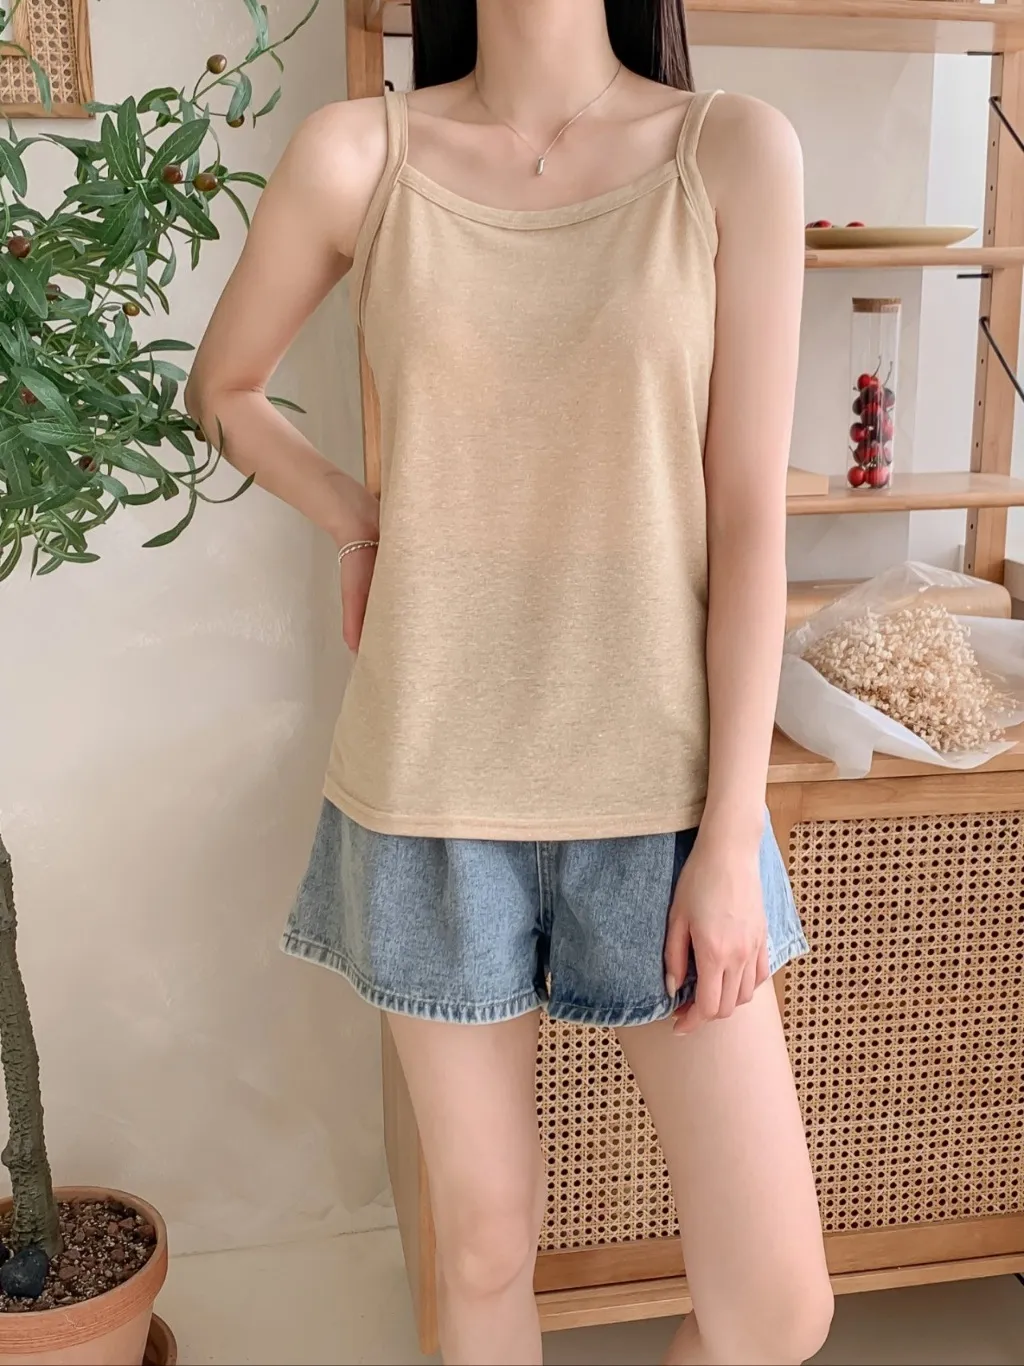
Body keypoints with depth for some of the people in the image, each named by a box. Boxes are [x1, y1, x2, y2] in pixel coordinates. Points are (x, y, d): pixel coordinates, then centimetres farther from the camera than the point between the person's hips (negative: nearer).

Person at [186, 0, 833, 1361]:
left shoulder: (735, 152, -4)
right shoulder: (357, 157, -2)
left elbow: (748, 518, -6)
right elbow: (223, 389, 16)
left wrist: (731, 838, -7)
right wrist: (360, 519, 4)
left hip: (657, 784, 0)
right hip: (437, 786, 1)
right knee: (486, 1245, 15)